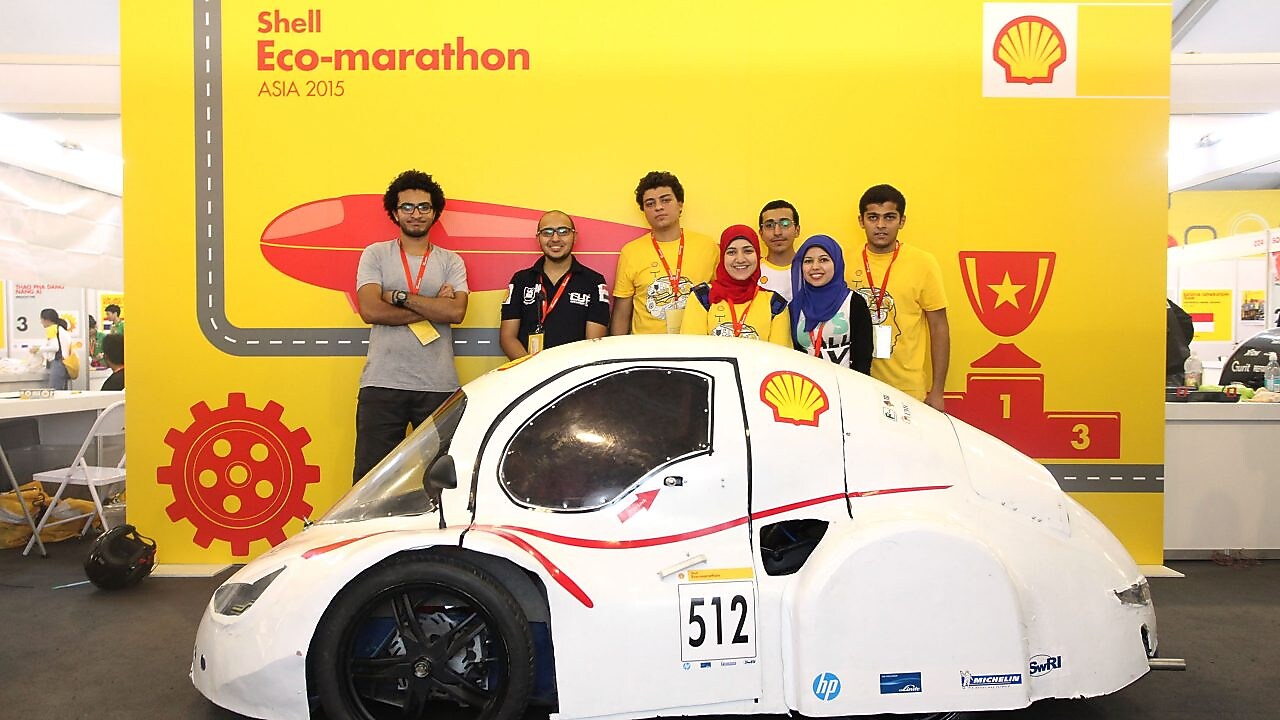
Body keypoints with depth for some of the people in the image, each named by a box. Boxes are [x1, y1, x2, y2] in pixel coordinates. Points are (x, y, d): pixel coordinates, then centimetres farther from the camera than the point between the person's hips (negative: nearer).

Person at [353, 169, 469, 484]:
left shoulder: (451, 261, 11)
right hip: (382, 384, -1)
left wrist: (398, 296, -7)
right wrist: (433, 307, -5)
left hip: (438, 386, 1)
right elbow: (370, 311, -6)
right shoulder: (375, 254, 9)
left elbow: (456, 312, -6)